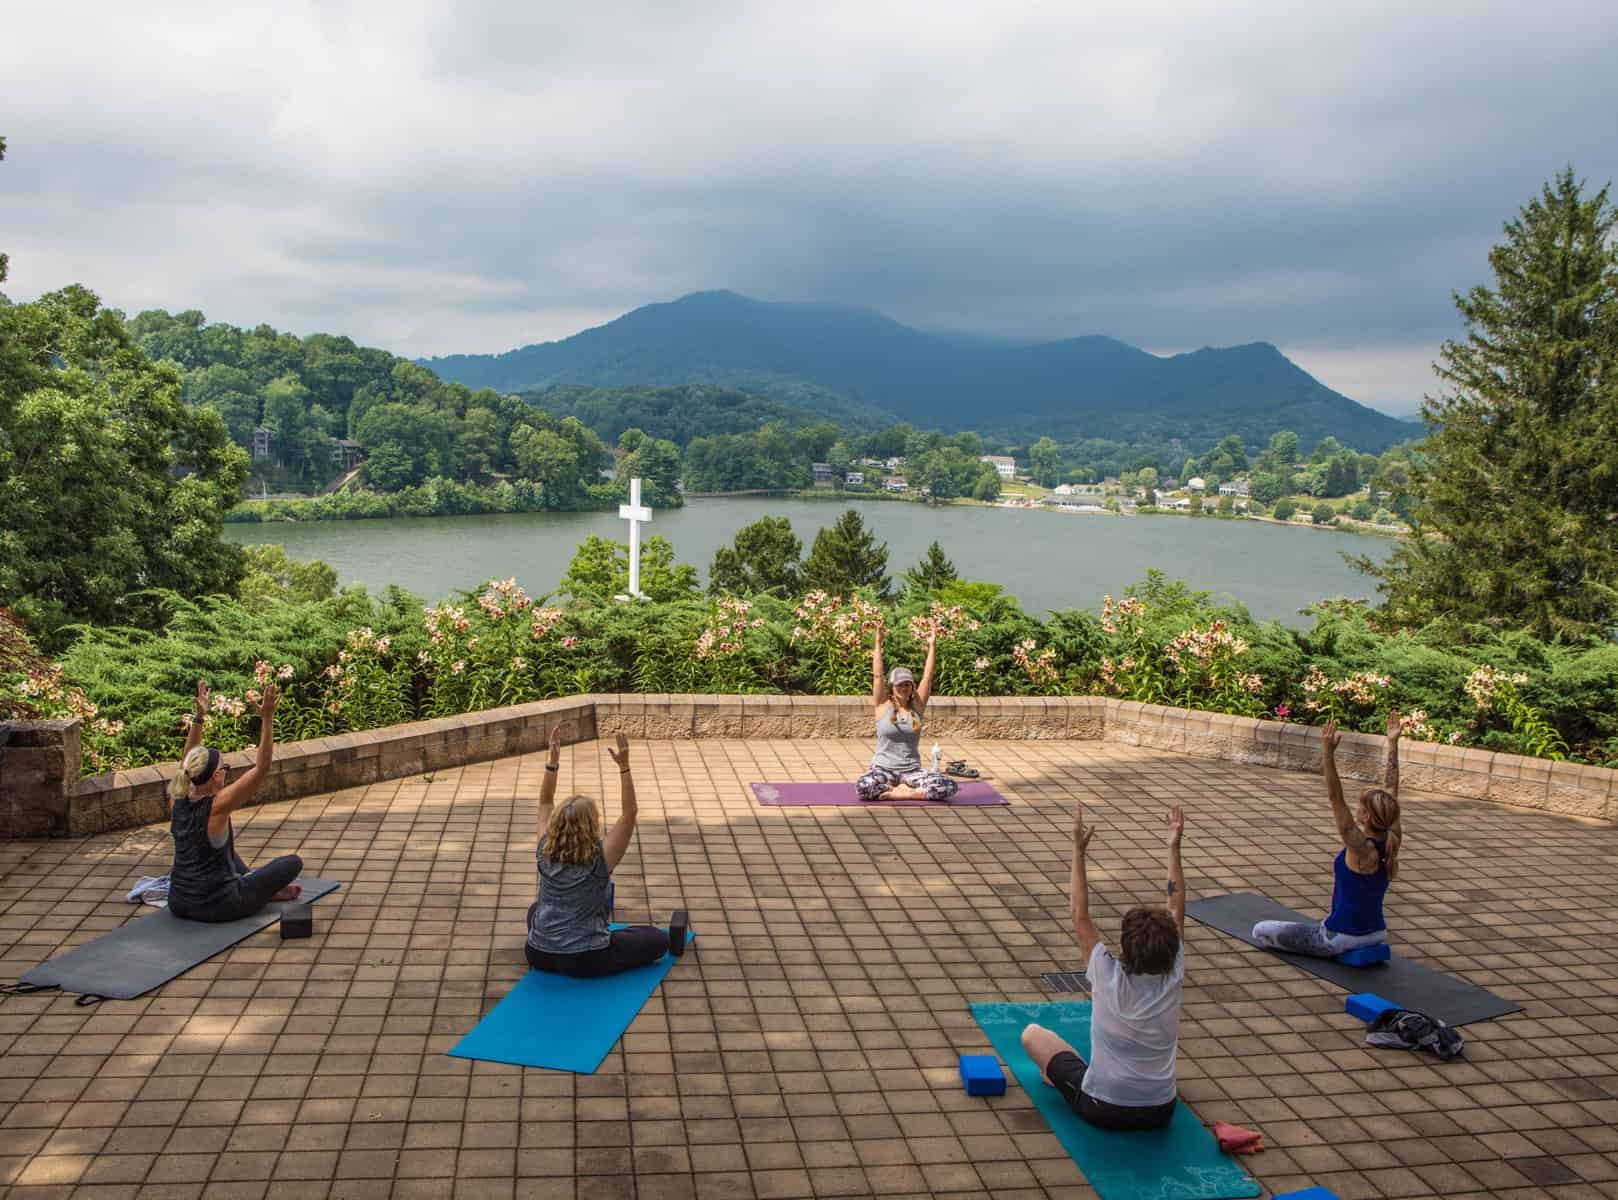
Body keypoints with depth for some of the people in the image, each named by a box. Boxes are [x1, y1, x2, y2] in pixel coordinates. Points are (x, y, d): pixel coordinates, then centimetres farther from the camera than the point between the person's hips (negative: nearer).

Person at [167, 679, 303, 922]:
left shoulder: (180, 800, -3)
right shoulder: (217, 806, -22)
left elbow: (188, 760, 14)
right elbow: (261, 767, -24)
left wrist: (199, 716, 11)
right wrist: (267, 718, -26)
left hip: (178, 903, 8)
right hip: (214, 907, -7)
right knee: (293, 862, 4)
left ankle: (260, 887, 42)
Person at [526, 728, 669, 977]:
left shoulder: (546, 853, -3)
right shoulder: (600, 858, -16)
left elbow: (545, 803, 7)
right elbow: (629, 814, -15)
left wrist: (553, 760, -2)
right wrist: (624, 767, -22)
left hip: (539, 956, 5)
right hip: (585, 962, -5)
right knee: (659, 940, 6)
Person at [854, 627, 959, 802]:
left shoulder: (916, 707, 5)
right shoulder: (883, 706, 0)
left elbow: (927, 678, -1)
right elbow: (877, 675, -8)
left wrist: (932, 647, -6)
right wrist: (878, 643, -13)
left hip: (912, 771, 2)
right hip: (884, 769, -2)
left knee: (949, 786, -24)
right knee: (863, 785, -36)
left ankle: (898, 792, -11)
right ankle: (907, 789, -10)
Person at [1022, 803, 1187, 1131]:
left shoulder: (1110, 980, -21)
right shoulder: (1172, 979, -13)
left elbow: (1080, 916, -13)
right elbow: (1177, 910, -4)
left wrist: (1079, 851, -15)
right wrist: (1174, 848, -2)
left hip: (1103, 1110, -3)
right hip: (1161, 1113, 3)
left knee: (1032, 1034, 12)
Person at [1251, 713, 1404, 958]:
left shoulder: (1361, 849, -27)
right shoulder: (1391, 841, -9)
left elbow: (1336, 800, -36)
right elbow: (1391, 789, -4)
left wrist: (1329, 753, -44)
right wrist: (1392, 744, -5)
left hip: (1343, 937, -9)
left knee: (1260, 931, 6)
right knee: (1319, 924, 42)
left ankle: (1330, 951, 11)